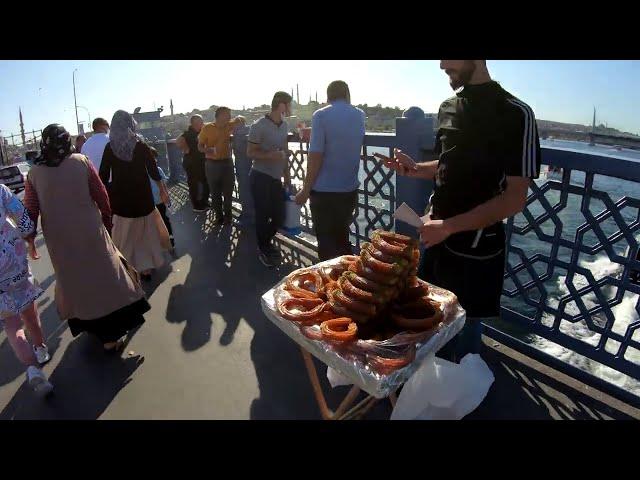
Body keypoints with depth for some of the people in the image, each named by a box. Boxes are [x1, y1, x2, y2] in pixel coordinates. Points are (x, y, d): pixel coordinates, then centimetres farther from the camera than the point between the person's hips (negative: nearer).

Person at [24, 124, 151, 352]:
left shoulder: (34, 173, -1)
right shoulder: (81, 162, -7)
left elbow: (31, 209, 0)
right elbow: (101, 195, -5)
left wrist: (30, 239, 11)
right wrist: (107, 220, 10)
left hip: (59, 240, 3)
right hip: (90, 233, -2)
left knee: (73, 281, 18)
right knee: (102, 278, 7)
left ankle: (91, 327, 35)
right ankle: (111, 336, 10)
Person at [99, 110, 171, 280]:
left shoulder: (109, 148, -5)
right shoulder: (141, 145, -7)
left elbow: (103, 176, -3)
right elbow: (153, 170, -5)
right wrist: (162, 189, 6)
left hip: (120, 198, 0)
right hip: (142, 196, 0)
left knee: (125, 234, 13)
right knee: (145, 231, 15)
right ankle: (147, 267, 21)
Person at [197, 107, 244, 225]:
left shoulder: (229, 126, 2)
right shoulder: (207, 128, -6)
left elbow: (239, 120, 19)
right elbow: (200, 146, -2)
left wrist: (237, 119, -6)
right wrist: (208, 150, -24)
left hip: (227, 162, 2)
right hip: (212, 164, -2)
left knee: (228, 192, 6)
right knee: (215, 193, 6)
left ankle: (227, 217, 21)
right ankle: (219, 216, 20)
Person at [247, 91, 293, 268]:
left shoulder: (284, 125, 9)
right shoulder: (259, 126, -12)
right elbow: (250, 153, -9)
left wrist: (287, 176, 14)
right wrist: (270, 155, -25)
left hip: (276, 178, 6)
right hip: (260, 177, -6)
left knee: (279, 216, 8)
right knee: (263, 215, 2)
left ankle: (265, 243, 33)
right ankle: (263, 250, 22)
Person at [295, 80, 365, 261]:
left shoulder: (321, 115, -9)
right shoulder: (360, 115, 8)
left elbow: (316, 156, -16)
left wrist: (306, 190, -9)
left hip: (324, 191, -5)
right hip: (350, 189, 6)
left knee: (327, 243, 6)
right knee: (342, 238, 22)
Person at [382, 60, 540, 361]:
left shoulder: (515, 114, -13)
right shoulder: (447, 107, 8)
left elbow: (515, 199, -16)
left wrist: (449, 226, -21)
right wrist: (415, 169, 1)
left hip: (475, 249, -6)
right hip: (437, 237, 6)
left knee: (465, 333, 12)